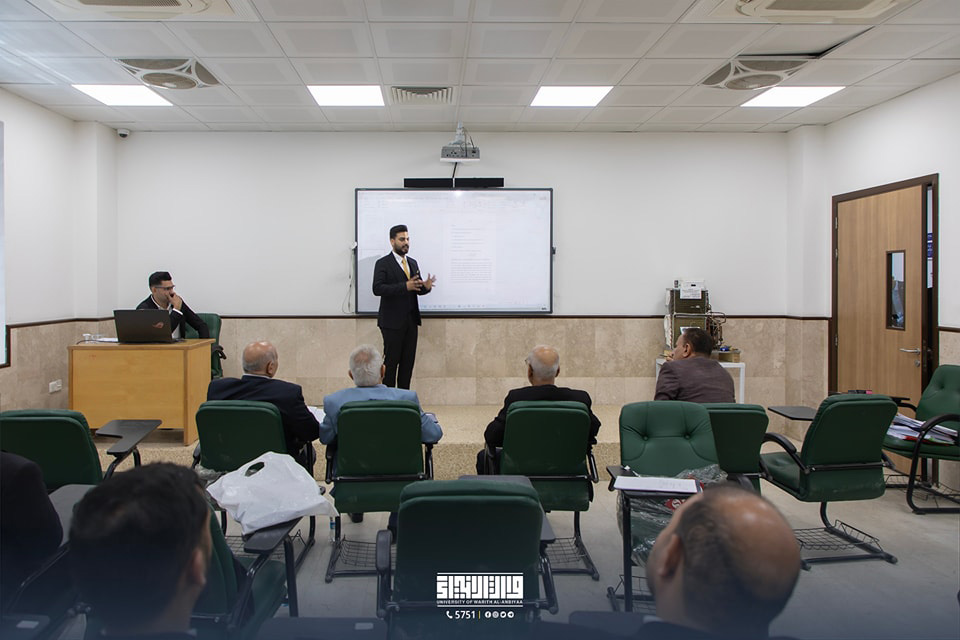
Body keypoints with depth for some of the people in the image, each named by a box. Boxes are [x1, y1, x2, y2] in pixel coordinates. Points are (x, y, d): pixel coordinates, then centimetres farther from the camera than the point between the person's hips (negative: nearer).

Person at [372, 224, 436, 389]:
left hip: (411, 320, 6)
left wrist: (426, 286, -8)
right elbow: (377, 289, -17)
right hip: (393, 321, -6)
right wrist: (405, 286, -26)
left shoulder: (413, 263, 15)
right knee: (391, 361, -3)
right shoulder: (383, 263, -5)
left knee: (408, 361, 7)